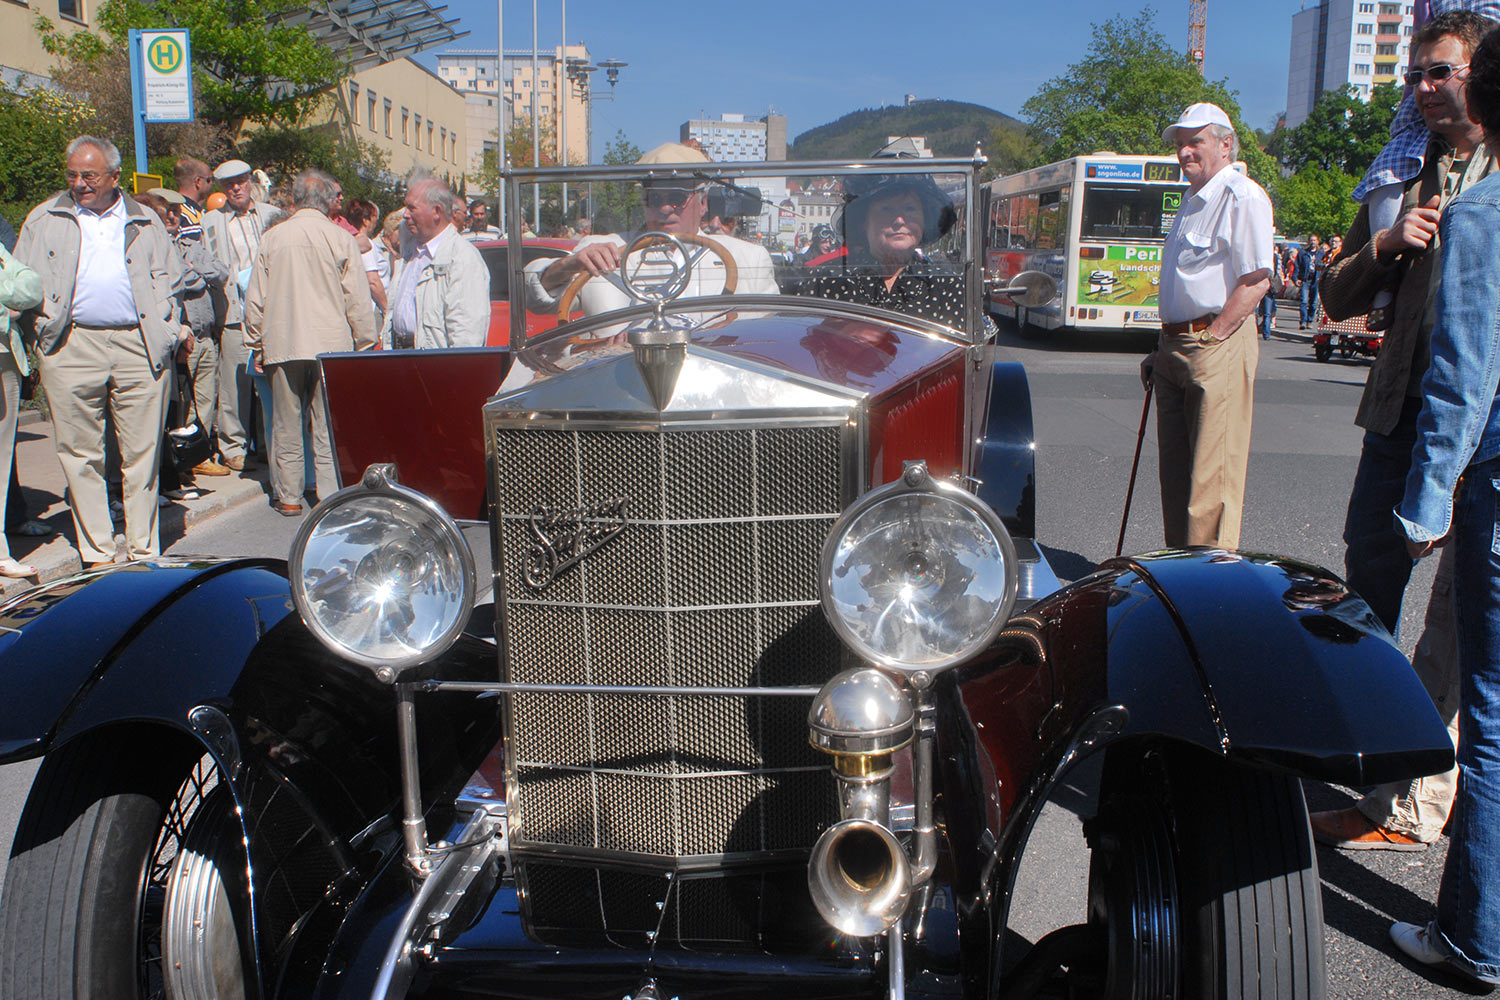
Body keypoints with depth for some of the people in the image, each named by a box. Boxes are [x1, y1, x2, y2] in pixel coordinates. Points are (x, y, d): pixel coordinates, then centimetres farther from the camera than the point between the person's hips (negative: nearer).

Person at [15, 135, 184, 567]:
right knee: (81, 455, 1)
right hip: (72, 349, 0)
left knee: (142, 453, 1)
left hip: (139, 347, 0)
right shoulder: (45, 219, 14)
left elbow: (171, 278, 18)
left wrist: (166, 329, 5)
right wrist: (44, 326, -1)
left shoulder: (145, 222, 15)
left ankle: (144, 551, 10)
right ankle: (97, 555, 8)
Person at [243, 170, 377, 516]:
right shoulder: (341, 239, -4)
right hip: (332, 345, -1)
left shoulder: (272, 238, 2)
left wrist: (256, 344, 17)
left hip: (283, 344, 2)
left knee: (287, 423, 9)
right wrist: (365, 342, 7)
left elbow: (255, 298, 7)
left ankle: (288, 497, 15)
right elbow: (358, 300, -3)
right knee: (329, 424, 4)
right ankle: (332, 496, 6)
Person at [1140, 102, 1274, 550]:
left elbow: (1256, 281, -16)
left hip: (1219, 347, -9)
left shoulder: (1242, 197, -8)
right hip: (1177, 347, 9)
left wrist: (1210, 337, -17)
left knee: (1213, 474, -8)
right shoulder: (1191, 201, 21)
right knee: (1175, 470, 12)